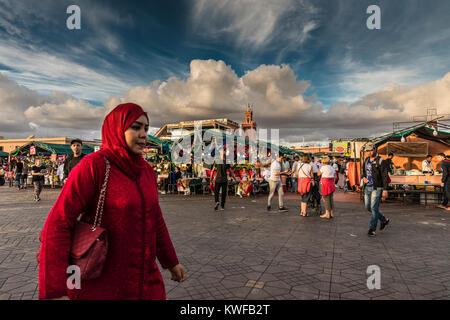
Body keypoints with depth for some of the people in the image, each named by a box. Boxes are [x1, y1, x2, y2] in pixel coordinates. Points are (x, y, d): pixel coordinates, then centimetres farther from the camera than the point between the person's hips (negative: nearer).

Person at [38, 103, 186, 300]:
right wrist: (54, 291, -23)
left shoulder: (147, 171, 3)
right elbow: (58, 224, -19)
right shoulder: (93, 165, -16)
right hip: (99, 285, -5)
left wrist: (171, 262, 16)